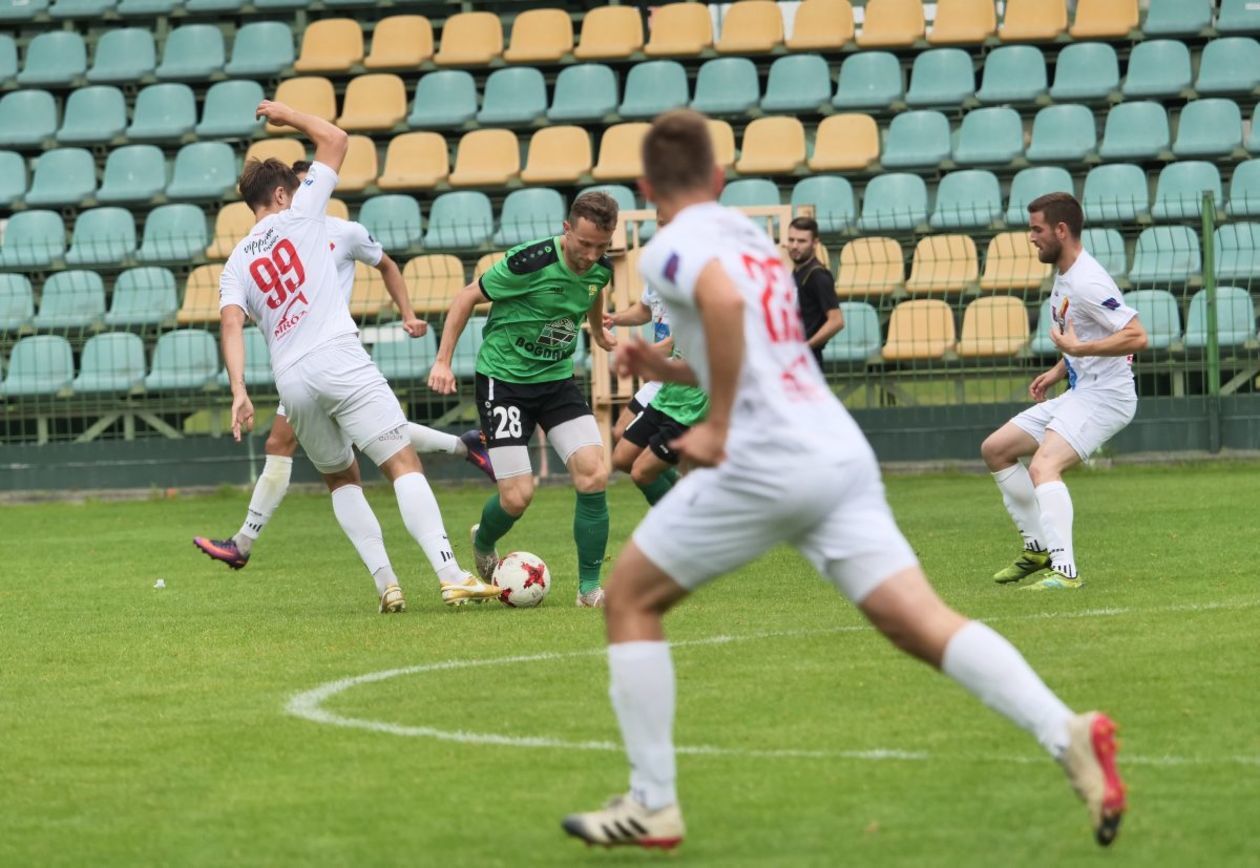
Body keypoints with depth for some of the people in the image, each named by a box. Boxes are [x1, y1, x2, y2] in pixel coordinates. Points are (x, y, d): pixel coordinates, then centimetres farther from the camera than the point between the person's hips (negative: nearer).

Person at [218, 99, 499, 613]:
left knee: (341, 478, 22)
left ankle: (385, 583, 8)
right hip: (339, 359, -4)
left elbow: (231, 323, -1)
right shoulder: (299, 216, 8)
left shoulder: (236, 265, 17)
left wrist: (239, 392, -9)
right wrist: (287, 116, 28)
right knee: (404, 465, -9)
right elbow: (335, 139, 14)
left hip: (291, 380, 4)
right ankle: (452, 577, -24)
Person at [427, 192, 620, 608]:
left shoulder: (601, 268, -5)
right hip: (503, 380, -5)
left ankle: (590, 589, -4)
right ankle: (483, 544, 27)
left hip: (557, 379, 5)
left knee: (594, 476, -13)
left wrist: (598, 331, 41)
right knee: (517, 497, -10)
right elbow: (468, 296, -11)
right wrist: (443, 360, -11)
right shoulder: (530, 262, -24)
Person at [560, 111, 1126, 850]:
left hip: (765, 463, -7)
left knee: (630, 598, 11)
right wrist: (668, 370, 33)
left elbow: (725, 300, -23)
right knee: (921, 621, -4)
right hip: (842, 451, 7)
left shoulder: (674, 244, 1)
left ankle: (653, 805, 10)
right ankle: (1067, 733, -24)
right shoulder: (754, 237, 25)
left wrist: (717, 427, -17)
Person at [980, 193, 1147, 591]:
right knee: (995, 449, 14)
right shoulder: (1063, 275, 11)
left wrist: (1077, 348, -28)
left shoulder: (1087, 284, -21)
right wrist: (1058, 371, 14)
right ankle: (1039, 547, 20)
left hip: (1104, 395, -11)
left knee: (1043, 466, -29)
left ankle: (1065, 570, -36)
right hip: (1078, 393, 11)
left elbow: (1136, 336, -28)